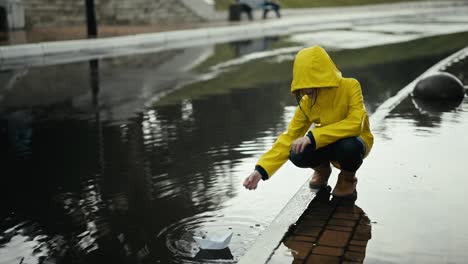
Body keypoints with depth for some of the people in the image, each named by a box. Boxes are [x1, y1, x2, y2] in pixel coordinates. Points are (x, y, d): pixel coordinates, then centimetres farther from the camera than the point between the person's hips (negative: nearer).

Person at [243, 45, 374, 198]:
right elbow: (289, 137, -13)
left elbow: (355, 124, -36)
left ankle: (348, 178, -3)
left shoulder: (350, 86, -24)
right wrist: (261, 169, -24)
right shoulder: (307, 102, -12)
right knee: (297, 155, -27)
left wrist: (312, 137, -41)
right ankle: (322, 169, 10)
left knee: (348, 146, -39)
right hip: (329, 145, 3)